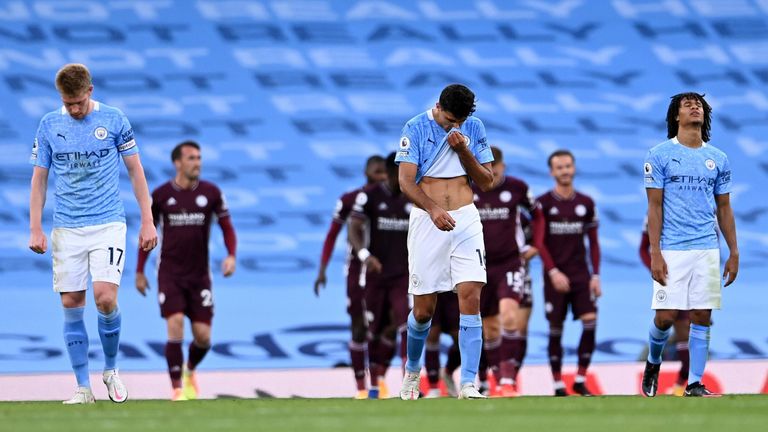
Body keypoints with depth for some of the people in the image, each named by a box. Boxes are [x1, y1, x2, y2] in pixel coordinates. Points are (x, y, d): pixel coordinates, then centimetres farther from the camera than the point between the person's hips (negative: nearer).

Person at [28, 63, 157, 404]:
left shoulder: (113, 120, -1)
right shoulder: (49, 125, 4)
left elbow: (136, 171, 5)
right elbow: (39, 178, 8)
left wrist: (147, 221, 1)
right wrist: (35, 229, 1)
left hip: (108, 224, -2)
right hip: (66, 230, 2)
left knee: (105, 298, -15)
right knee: (71, 305, -1)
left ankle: (111, 370, 8)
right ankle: (83, 388, 6)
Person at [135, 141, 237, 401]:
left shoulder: (211, 193, -2)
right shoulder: (161, 195, -4)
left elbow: (226, 226, 6)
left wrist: (231, 255, -13)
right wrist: (139, 272, 8)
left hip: (199, 275, 2)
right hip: (170, 274, -2)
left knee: (203, 337, 0)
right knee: (175, 326, -18)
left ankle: (190, 370, 33)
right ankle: (177, 389, -9)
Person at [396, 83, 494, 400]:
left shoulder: (474, 127, 8)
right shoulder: (416, 129, -2)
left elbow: (486, 182, 8)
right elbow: (406, 182, -10)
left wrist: (463, 150, -8)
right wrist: (433, 208, -28)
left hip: (465, 220, 2)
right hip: (426, 221, -2)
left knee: (470, 298, -14)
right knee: (423, 310, 2)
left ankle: (468, 384, -16)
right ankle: (412, 370, 30)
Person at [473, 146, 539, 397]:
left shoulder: (516, 188, -4)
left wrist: (534, 246, 7)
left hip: (511, 264, -2)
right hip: (480, 267, 2)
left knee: (510, 317, -23)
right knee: (490, 328, 7)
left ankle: (508, 380, -24)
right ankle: (499, 383, 17)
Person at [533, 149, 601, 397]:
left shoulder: (586, 203, 8)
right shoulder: (543, 204, -1)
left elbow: (593, 242, 12)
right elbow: (539, 242, -6)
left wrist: (596, 276, 4)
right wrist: (554, 272, -16)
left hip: (581, 275, 2)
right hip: (555, 276, -2)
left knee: (590, 321, -13)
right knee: (556, 329, -1)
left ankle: (580, 380, -6)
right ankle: (558, 385, 6)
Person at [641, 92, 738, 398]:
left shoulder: (717, 158, 10)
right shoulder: (660, 155, 0)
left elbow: (724, 209, 15)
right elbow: (654, 207, -3)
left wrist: (734, 253, 10)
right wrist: (655, 254, -10)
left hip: (707, 250, 3)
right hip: (672, 251, -3)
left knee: (702, 317, 0)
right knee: (665, 316, -6)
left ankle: (695, 384, 7)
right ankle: (653, 363, 23)